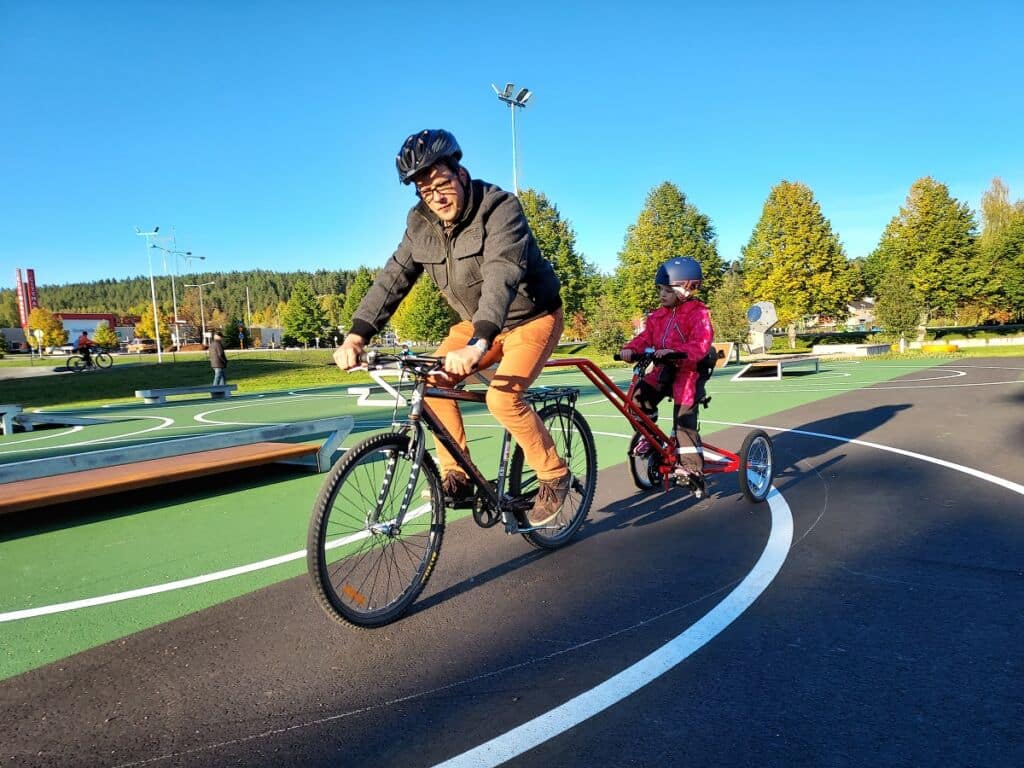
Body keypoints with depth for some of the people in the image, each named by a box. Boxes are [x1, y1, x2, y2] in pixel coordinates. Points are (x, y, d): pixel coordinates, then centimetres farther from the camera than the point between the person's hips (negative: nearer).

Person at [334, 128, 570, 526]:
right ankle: (457, 477, 2)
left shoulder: (500, 208, -25)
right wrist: (356, 336, -22)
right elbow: (393, 278, -8)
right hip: (477, 322, 6)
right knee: (432, 382, -12)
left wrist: (477, 346, -53)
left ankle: (554, 475, -1)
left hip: (532, 317, -6)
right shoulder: (422, 223, -6)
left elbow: (501, 276, -39)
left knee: (502, 398, -25)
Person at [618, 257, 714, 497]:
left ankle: (693, 471, 6)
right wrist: (631, 349, -20)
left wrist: (674, 351, -38)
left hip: (688, 372, -6)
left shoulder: (698, 314, -10)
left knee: (684, 423, -6)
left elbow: (700, 345, -22)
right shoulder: (658, 316, 8)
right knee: (639, 398, -15)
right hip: (663, 370, 6)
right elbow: (645, 337, 2)